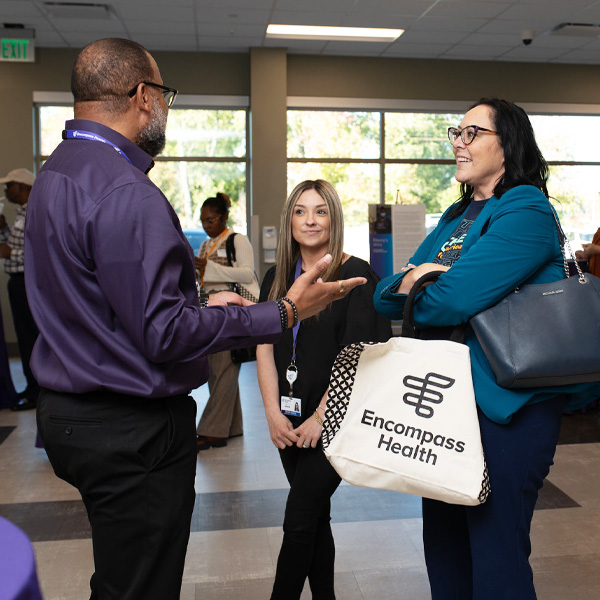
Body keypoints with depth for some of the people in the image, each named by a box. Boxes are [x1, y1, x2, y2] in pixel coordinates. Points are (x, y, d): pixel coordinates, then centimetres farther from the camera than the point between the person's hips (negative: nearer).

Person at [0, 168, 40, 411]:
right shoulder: (22, 213, 15)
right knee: (25, 336, 15)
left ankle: (36, 392, 6)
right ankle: (33, 387, 25)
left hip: (28, 282, -10)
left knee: (30, 336, -3)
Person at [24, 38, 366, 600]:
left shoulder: (55, 173, 11)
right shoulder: (124, 192, -23)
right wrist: (285, 312, -20)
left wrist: (198, 304, 17)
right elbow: (165, 335, -25)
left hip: (70, 408, 10)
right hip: (130, 430, -10)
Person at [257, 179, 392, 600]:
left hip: (335, 419, -5)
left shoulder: (358, 276, -8)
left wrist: (320, 417, -15)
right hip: (291, 422, 6)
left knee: (299, 521, -4)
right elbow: (265, 348, 4)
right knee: (315, 517, 15)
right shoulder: (277, 278, 9)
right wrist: (274, 413, -6)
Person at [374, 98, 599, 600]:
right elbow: (385, 298, 9)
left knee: (496, 557, 3)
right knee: (443, 542, 20)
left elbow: (456, 298, -25)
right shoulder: (456, 217, 15)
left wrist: (415, 293, -4)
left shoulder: (525, 209, -11)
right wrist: (409, 281, -13)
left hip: (507, 406, -8)